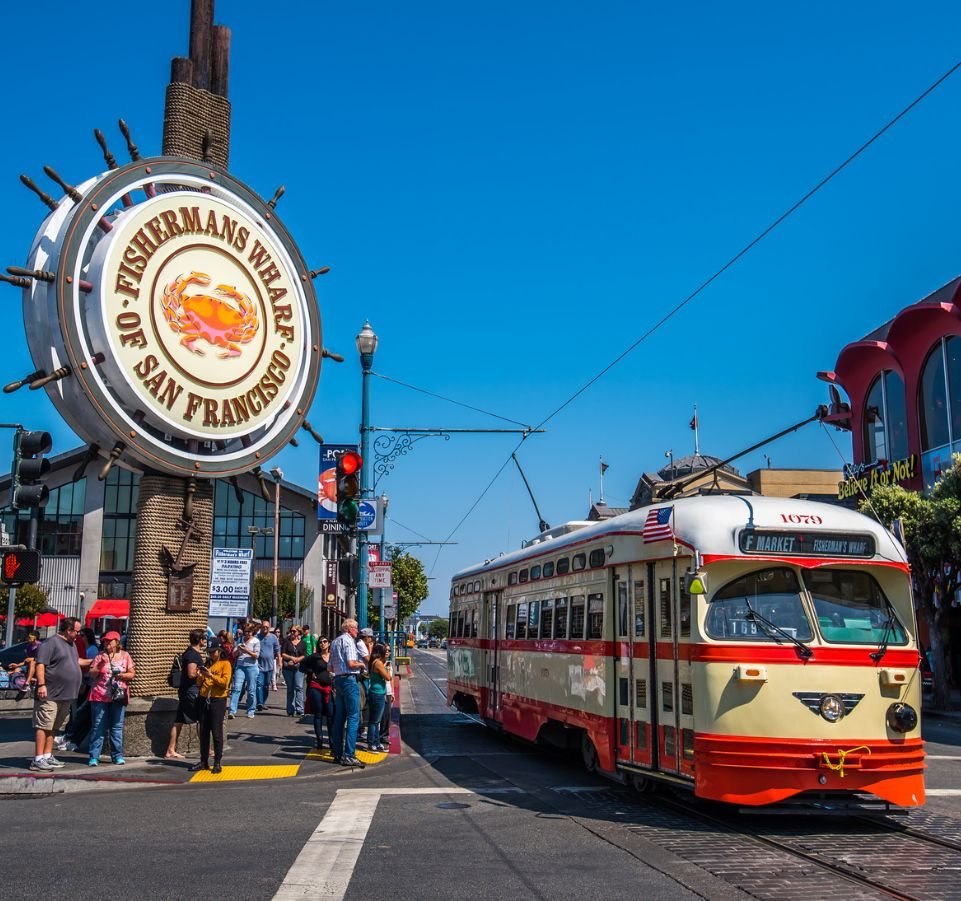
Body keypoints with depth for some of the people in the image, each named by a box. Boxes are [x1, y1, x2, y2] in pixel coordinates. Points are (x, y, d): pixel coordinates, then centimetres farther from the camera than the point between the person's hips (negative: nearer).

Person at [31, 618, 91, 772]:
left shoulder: (71, 644, 18)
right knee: (44, 726, -7)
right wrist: (41, 685, -25)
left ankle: (48, 756, 21)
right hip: (50, 695, -9)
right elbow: (40, 664, -19)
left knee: (53, 727, 15)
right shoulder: (51, 643, -12)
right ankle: (38, 760, -6)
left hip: (65, 696, 9)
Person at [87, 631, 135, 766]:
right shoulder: (100, 656, 6)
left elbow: (132, 674, 7)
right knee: (98, 727, -1)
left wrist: (123, 675, -11)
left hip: (118, 696, 1)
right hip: (100, 696, -1)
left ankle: (117, 755, 12)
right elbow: (92, 674, 2)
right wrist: (100, 665, -14)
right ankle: (94, 757, 2)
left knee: (117, 726, 5)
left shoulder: (125, 656, 8)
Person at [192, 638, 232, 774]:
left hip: (218, 701, -6)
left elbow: (225, 682, -15)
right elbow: (199, 683, 16)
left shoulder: (225, 664, -2)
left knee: (217, 733, -3)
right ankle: (204, 762, 15)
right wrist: (201, 675, -3)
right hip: (204, 700, 6)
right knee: (203, 733, 8)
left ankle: (217, 763, 2)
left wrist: (211, 675, -20)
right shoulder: (207, 664, 16)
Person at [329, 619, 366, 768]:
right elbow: (351, 663, -19)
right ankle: (348, 755, -12)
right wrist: (361, 664, -2)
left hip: (338, 680, 9)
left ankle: (337, 753, 16)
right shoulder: (348, 640, -9)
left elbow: (330, 667, 20)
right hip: (349, 679, -9)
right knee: (353, 717, -8)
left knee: (339, 717, 12)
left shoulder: (335, 641, 18)